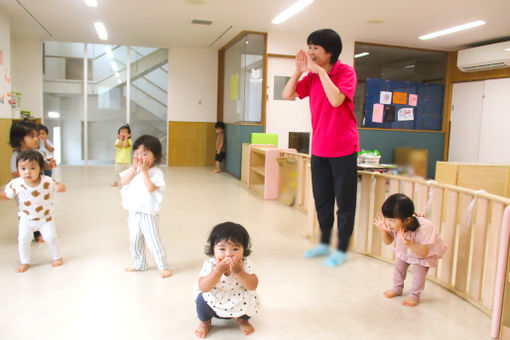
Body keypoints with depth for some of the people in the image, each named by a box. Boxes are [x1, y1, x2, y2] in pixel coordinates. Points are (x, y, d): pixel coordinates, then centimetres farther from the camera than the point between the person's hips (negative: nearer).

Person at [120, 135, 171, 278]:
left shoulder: (156, 172, -13)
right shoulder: (133, 169, 5)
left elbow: (150, 188, -26)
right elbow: (123, 182, -7)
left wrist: (144, 171, -25)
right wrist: (133, 168, -17)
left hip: (148, 213, -6)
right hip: (134, 213, 6)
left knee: (153, 241, -2)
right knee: (134, 241, 18)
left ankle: (163, 266, 12)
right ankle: (139, 264, 36)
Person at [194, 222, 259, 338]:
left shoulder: (244, 264, -19)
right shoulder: (210, 264, -23)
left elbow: (253, 286, -27)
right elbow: (203, 288, -33)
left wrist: (238, 272, -40)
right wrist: (218, 271, -44)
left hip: (239, 305, 1)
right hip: (214, 304, -1)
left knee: (251, 298, -21)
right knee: (202, 299, -27)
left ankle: (242, 320, 14)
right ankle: (205, 322, 9)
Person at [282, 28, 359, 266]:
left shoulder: (346, 72, -10)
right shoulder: (312, 76, 8)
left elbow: (336, 99, -27)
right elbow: (287, 95, 4)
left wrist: (320, 71, -21)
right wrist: (298, 70, -7)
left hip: (343, 148, -6)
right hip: (319, 148, 6)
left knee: (344, 200, 3)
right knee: (321, 199, 15)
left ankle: (342, 250, 15)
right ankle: (324, 243, 31)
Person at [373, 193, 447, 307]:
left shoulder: (423, 229, -45)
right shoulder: (395, 225, -29)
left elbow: (424, 252, -44)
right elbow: (388, 241, -13)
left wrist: (408, 243, -58)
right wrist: (383, 230, -33)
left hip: (426, 252, -5)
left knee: (419, 269, -12)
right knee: (399, 264, 10)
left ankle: (414, 295, 10)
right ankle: (397, 288, 33)